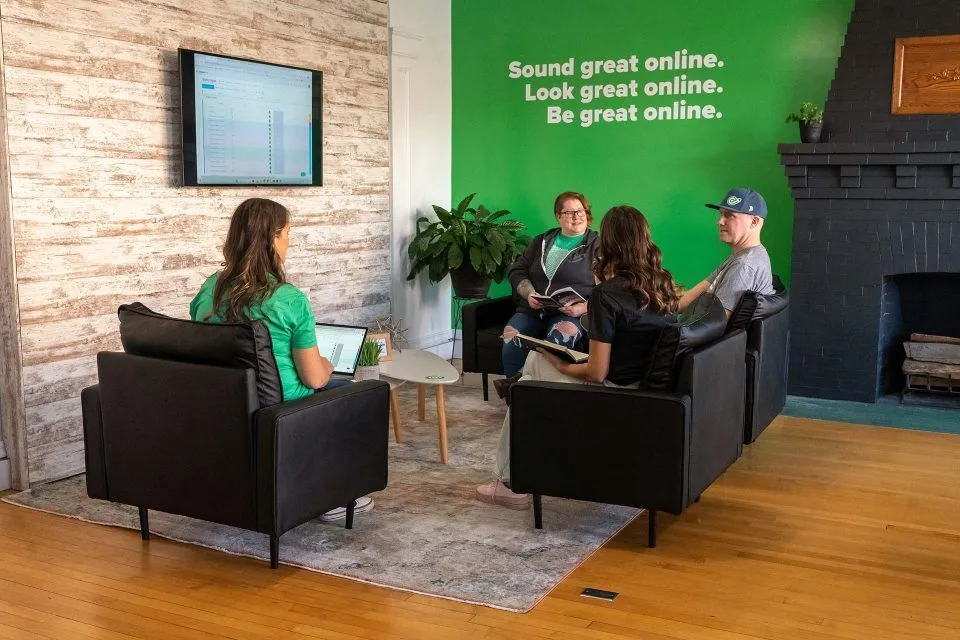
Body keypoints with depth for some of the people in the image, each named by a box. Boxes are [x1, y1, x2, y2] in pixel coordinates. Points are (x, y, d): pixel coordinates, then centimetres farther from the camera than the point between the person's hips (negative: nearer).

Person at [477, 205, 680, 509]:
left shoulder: (606, 294, -22)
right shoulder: (664, 284, 0)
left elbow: (596, 373, -20)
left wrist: (561, 366, -1)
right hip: (650, 388, 8)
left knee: (525, 390, 15)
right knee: (535, 360, 21)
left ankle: (510, 483, 27)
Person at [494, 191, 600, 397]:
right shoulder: (541, 242, 23)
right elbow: (516, 270, 19)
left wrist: (583, 308, -19)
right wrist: (529, 294, -2)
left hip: (571, 314, -3)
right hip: (533, 310, 4)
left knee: (563, 332, -39)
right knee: (511, 334, -29)